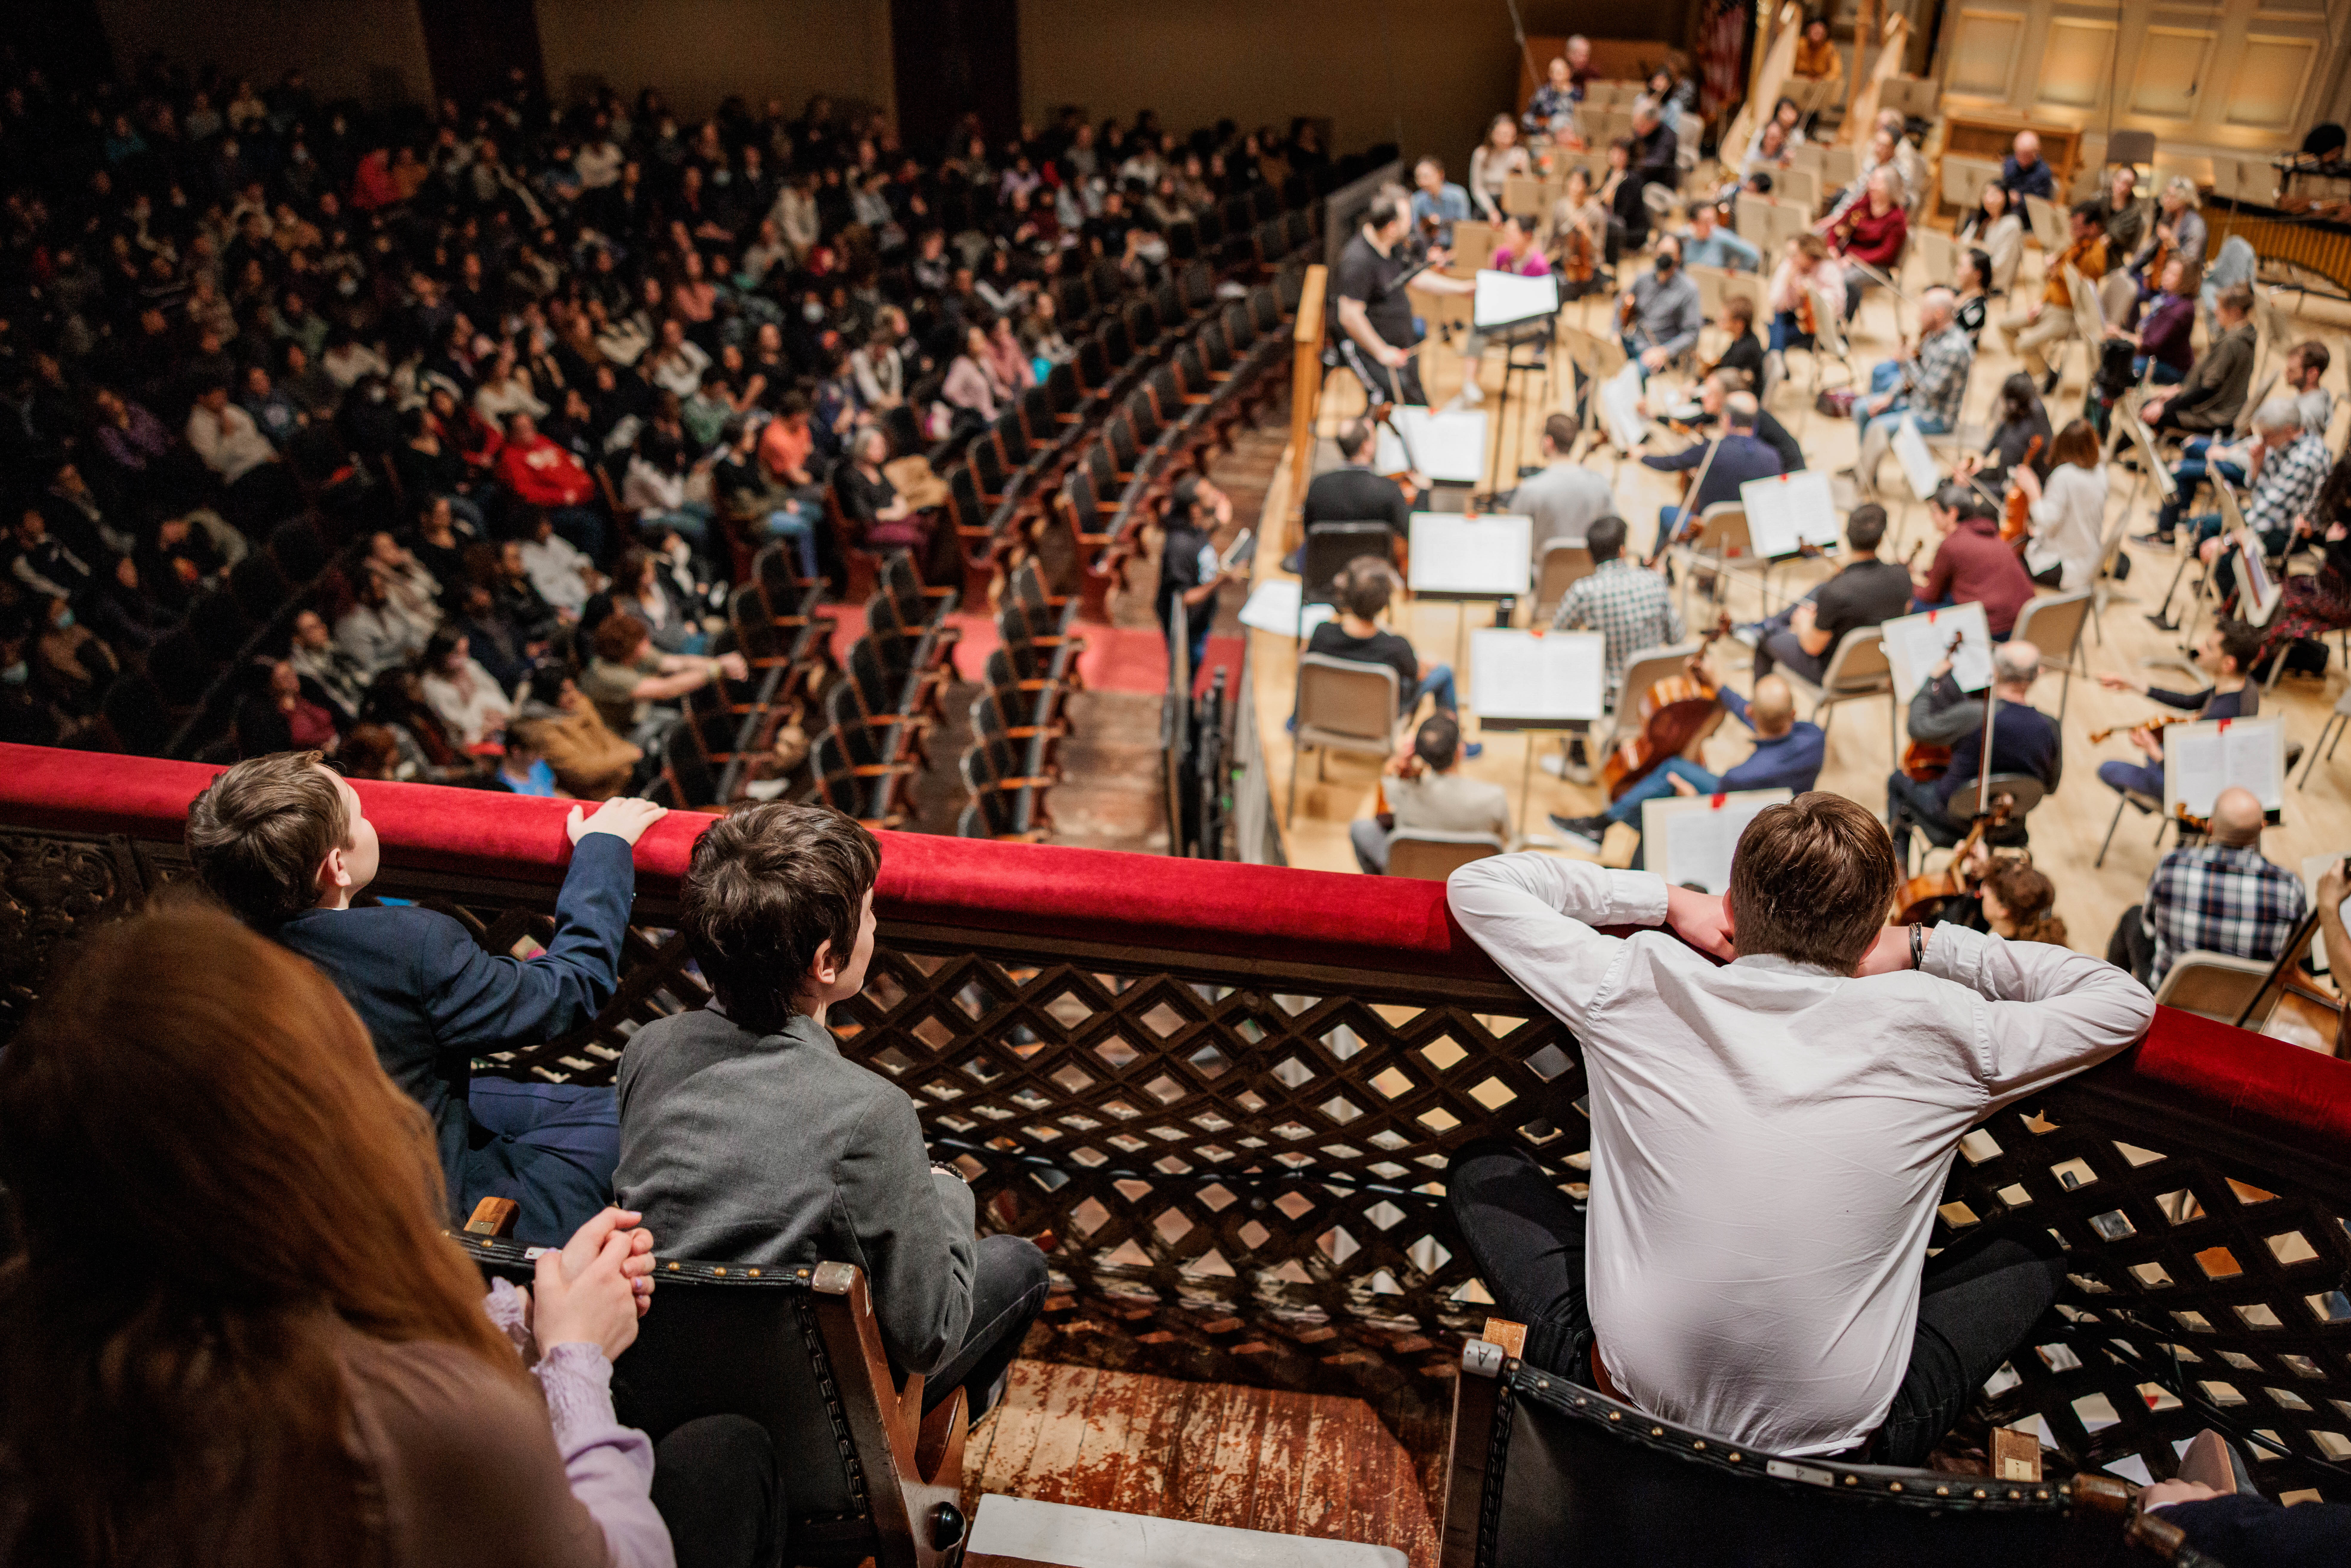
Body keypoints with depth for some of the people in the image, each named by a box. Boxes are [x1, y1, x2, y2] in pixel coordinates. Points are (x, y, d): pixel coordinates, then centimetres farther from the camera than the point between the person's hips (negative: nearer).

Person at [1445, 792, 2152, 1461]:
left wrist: (1663, 900, 6)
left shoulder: (1638, 987, -10)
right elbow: (2124, 1001, 10)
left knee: (1482, 1166, 20)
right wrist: (1927, 948, 10)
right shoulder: (1937, 1030, -9)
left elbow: (1476, 883, 4)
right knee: (2032, 1250, 25)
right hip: (1845, 1443, 1)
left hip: (1630, 1404, 0)